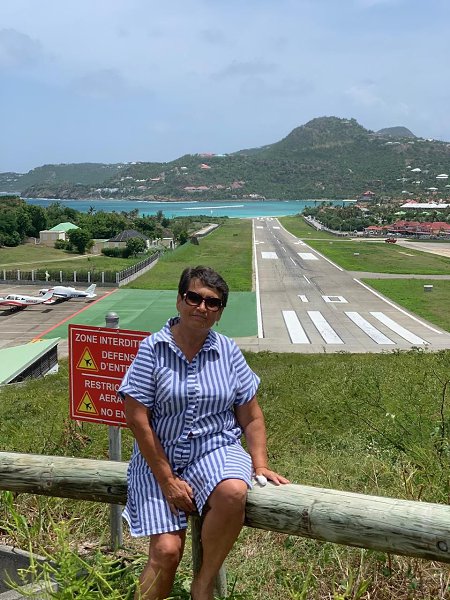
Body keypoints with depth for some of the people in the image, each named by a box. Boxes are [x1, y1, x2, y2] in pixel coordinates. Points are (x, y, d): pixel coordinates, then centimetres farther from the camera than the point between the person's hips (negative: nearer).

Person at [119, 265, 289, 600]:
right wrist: (168, 480, -10)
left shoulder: (228, 352, 2)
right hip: (160, 458, -1)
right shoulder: (153, 349, -7)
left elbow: (251, 416, 9)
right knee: (167, 551, -17)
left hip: (216, 449, 2)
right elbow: (138, 420, -9)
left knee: (234, 492, -30)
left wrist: (260, 465, -2)